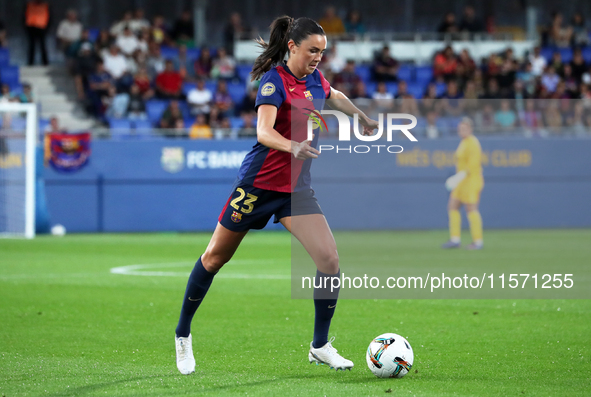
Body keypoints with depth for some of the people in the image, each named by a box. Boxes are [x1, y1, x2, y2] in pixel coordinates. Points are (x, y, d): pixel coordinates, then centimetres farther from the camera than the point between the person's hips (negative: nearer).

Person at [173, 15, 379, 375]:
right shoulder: (275, 80, -17)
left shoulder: (315, 79, 5)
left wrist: (365, 119, 30)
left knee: (329, 257, -11)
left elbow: (335, 97, 31)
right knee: (217, 257, 8)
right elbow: (264, 132, -32)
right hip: (259, 182, -6)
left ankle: (320, 346, 3)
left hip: (297, 187, 6)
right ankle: (183, 334, 26)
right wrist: (292, 146, -49)